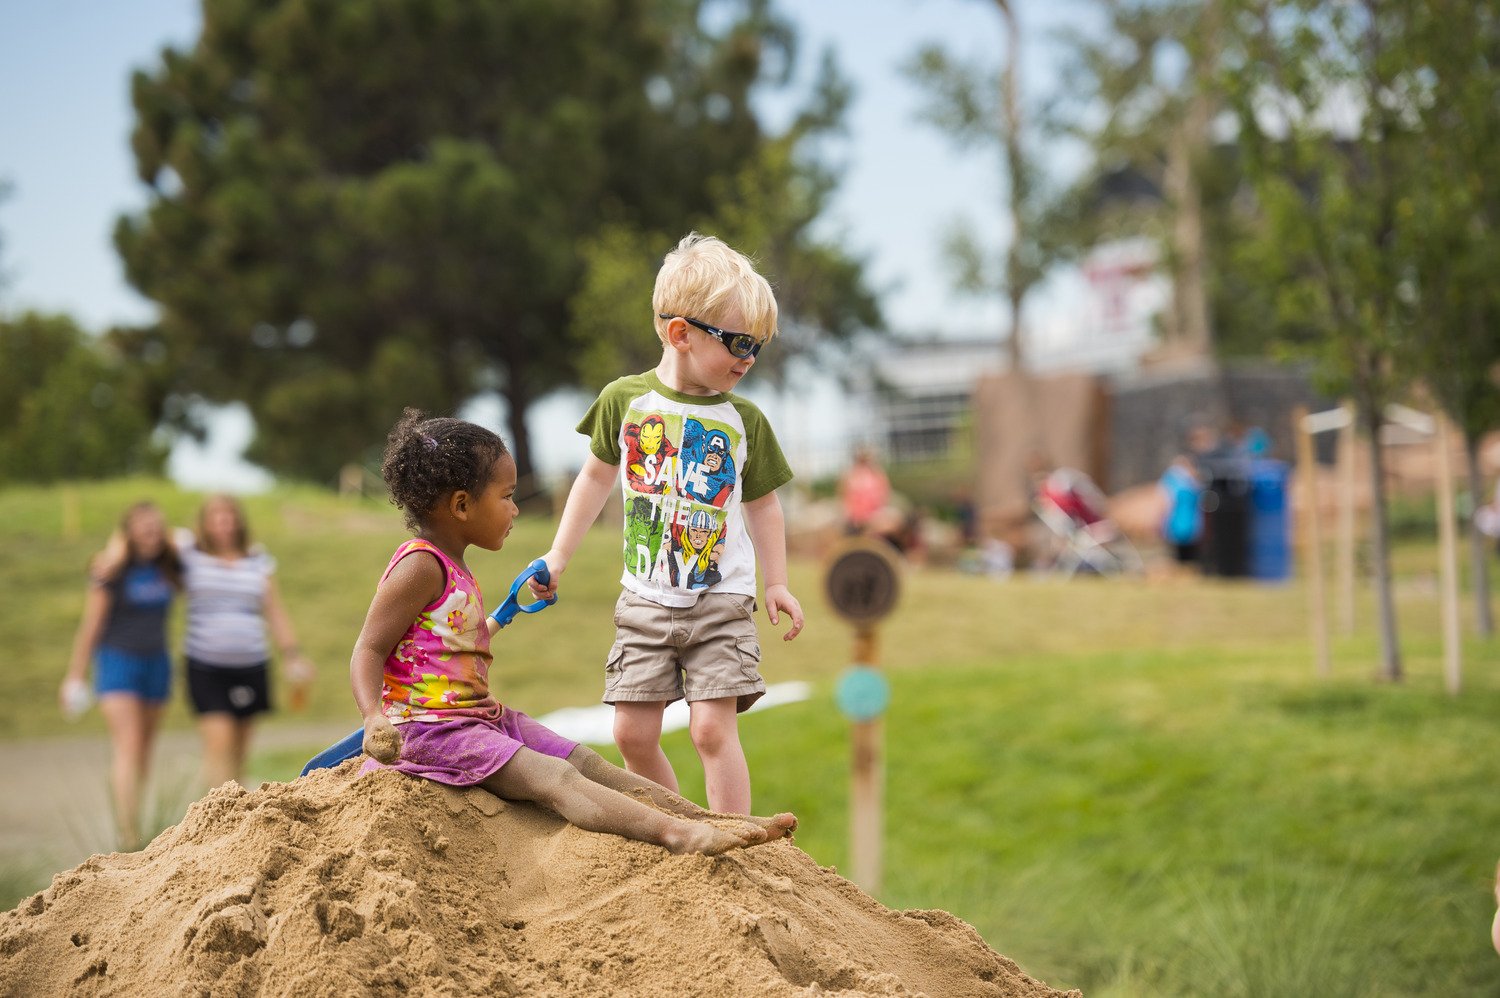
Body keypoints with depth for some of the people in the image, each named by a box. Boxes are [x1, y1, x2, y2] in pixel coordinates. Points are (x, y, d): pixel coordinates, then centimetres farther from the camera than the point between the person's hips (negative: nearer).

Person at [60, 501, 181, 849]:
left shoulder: (168, 567, 2)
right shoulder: (111, 571, -11)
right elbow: (91, 623, -8)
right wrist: (76, 675, -8)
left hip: (156, 663, 5)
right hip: (118, 661, -5)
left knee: (144, 752, 10)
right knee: (127, 748, -15)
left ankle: (127, 818, 22)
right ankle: (129, 833, -21)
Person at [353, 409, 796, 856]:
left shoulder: (453, 570, 16)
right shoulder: (420, 566, -15)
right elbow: (369, 651, -18)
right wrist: (374, 719, -33)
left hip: (480, 715, 10)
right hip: (431, 726, -10)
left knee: (589, 765, 2)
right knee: (556, 778, -24)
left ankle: (707, 819, -3)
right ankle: (675, 833, -38)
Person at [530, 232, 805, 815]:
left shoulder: (745, 422, 0)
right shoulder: (626, 400, -1)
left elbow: (762, 504, 12)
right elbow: (597, 477, 12)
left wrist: (776, 583, 7)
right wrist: (557, 560, 14)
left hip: (721, 602, -1)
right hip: (646, 601, 2)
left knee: (713, 729, -12)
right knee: (633, 734, -1)